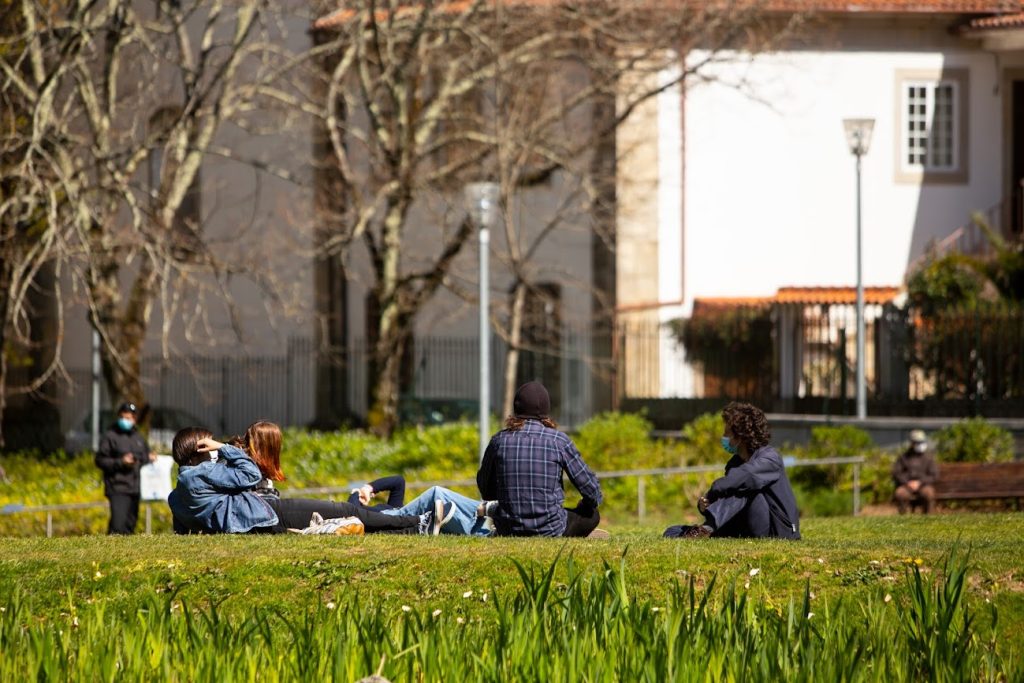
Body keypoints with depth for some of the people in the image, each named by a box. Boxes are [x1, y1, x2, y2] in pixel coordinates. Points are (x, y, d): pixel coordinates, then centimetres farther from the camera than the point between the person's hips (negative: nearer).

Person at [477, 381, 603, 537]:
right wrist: (594, 500, 22)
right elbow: (590, 489, -1)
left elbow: (486, 492, 10)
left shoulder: (499, 440, -2)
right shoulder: (558, 440, -8)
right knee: (592, 514, 22)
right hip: (550, 530, -4)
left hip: (507, 531, 4)